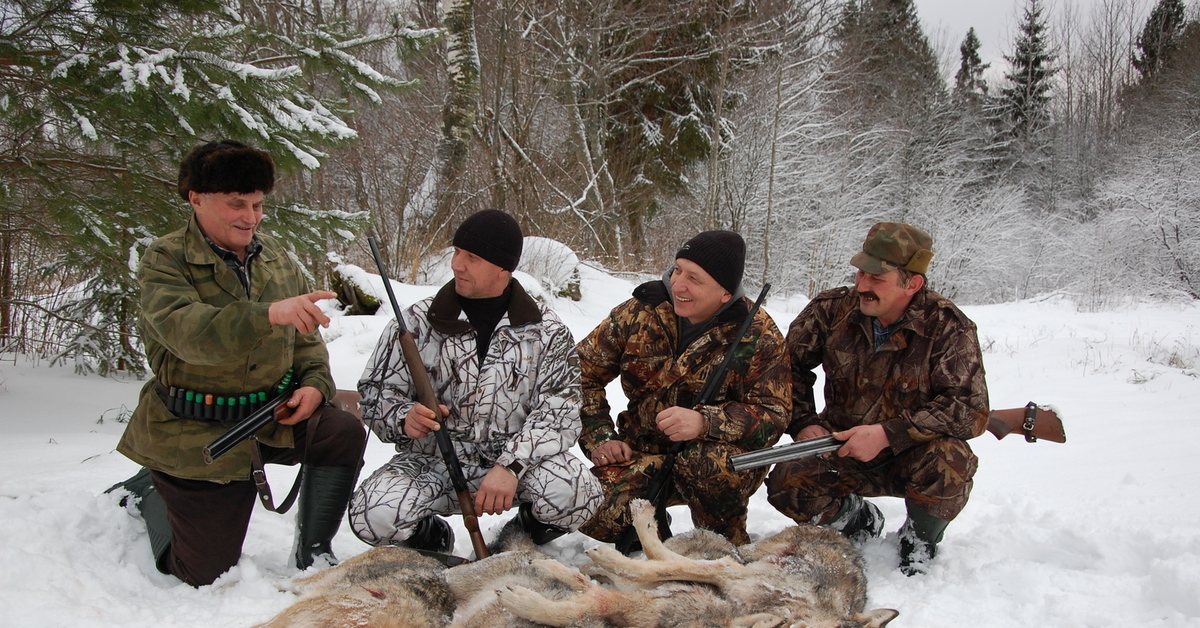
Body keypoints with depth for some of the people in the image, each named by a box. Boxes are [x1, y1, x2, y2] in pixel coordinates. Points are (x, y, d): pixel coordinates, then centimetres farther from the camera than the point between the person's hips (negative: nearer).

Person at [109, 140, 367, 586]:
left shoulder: (273, 255, 4)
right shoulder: (165, 261, -14)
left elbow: (305, 335, 13)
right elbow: (189, 332, -34)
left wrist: (315, 383, -8)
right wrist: (268, 314, -49)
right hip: (194, 433, -5)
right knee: (205, 574, 3)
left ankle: (314, 552, 2)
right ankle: (149, 493, 32)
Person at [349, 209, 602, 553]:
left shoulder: (546, 331, -2)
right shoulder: (418, 321, 0)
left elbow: (560, 411, -11)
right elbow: (376, 393, 5)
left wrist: (511, 466, -27)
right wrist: (404, 418, -20)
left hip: (518, 460, -1)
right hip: (434, 462, 1)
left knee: (573, 495, -32)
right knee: (373, 517, -29)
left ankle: (526, 530, 6)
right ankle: (431, 537, 9)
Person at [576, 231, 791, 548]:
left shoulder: (759, 335, -9)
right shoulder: (638, 313, -4)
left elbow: (773, 413, -15)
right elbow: (583, 373, 6)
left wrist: (705, 421, -32)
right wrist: (599, 438, -6)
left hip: (724, 453, -2)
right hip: (643, 454, 2)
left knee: (705, 462, -38)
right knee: (598, 521, -25)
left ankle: (727, 544, -7)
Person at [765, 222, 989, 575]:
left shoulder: (947, 327, -16)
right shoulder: (834, 309, -9)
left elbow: (971, 410, -22)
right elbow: (791, 363, 6)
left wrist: (888, 434, -30)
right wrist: (803, 423, -9)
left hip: (910, 457, -2)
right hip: (843, 451, 2)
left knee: (949, 461, -34)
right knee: (785, 483, -24)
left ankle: (921, 538, 1)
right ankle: (858, 521, 11)